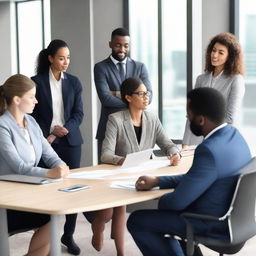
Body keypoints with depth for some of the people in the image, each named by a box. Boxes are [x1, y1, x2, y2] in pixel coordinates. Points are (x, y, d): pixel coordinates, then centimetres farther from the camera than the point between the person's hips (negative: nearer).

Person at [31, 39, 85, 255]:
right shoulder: (37, 81, 0)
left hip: (70, 140, 2)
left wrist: (65, 129, -12)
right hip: (46, 141, -2)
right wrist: (45, 136, -10)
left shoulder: (74, 82, 8)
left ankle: (69, 235, 11)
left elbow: (79, 113, 4)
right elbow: (33, 114, 1)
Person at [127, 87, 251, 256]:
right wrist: (157, 181, 6)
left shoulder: (210, 151, -30)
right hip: (229, 215, 9)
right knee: (167, 206, 26)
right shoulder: (232, 134, 0)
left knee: (137, 221, -1)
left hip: (214, 225, -9)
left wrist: (160, 201, 1)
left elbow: (178, 201, -21)